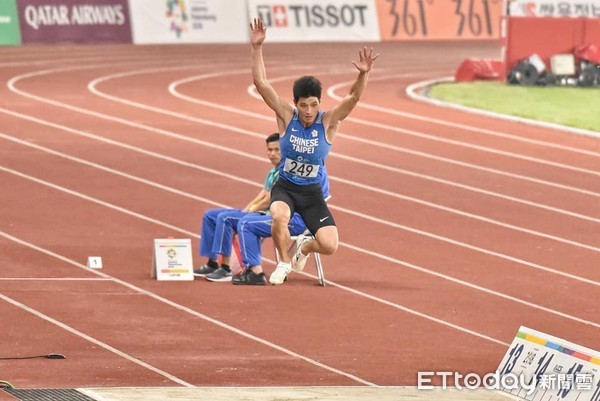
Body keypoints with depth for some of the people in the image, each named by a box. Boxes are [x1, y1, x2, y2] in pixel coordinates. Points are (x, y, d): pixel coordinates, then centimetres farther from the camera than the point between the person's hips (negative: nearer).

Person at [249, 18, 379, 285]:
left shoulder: (328, 122, -11)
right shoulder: (286, 116, -10)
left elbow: (354, 97, -24)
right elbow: (261, 83, -17)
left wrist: (363, 74, -43)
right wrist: (256, 48, -26)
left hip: (313, 194, 1)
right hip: (284, 188, -1)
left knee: (329, 245, -16)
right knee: (279, 217, -36)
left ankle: (304, 247, 24)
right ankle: (285, 262, -4)